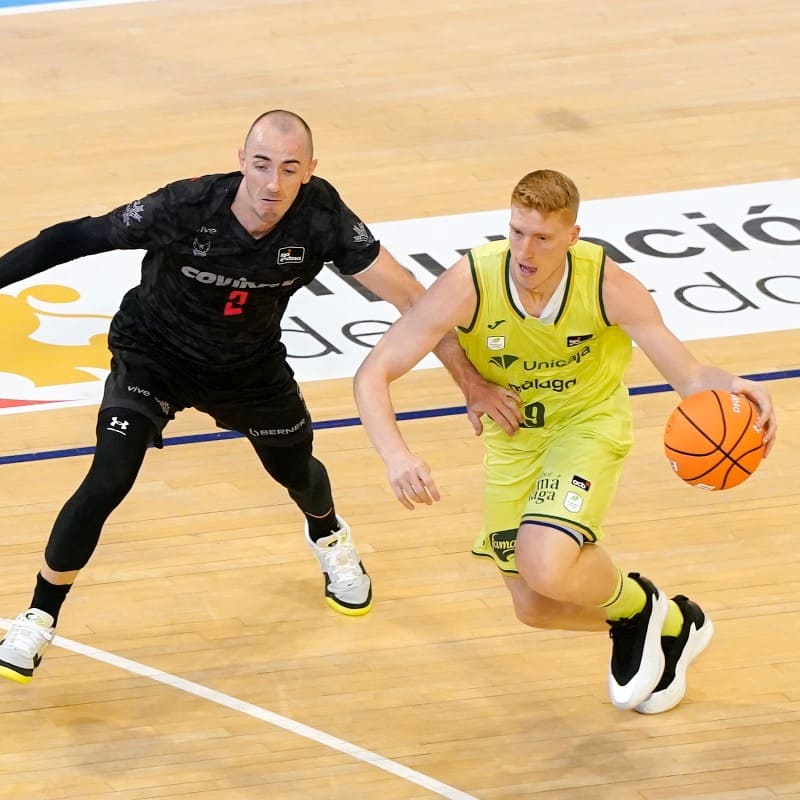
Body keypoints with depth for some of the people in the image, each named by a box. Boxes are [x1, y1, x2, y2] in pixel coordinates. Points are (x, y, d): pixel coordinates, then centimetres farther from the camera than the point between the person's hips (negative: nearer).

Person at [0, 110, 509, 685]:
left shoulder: (320, 215, -28)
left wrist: (473, 382, -25)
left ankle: (329, 536, 60)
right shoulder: (185, 209, -34)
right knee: (107, 483, -19)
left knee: (296, 471, 22)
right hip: (154, 357, -3)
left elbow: (407, 294, -22)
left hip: (250, 364, 3)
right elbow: (77, 238, -22)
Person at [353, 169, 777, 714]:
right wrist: (397, 456, -46)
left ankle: (637, 608, 6)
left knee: (545, 566, -29)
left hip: (589, 422, -3)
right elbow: (373, 374, -28)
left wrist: (729, 388, -48)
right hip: (512, 434, 3)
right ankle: (668, 626, 36)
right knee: (534, 606, 8)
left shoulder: (608, 286, -28)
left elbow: (688, 374, -24)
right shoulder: (470, 285, -29)